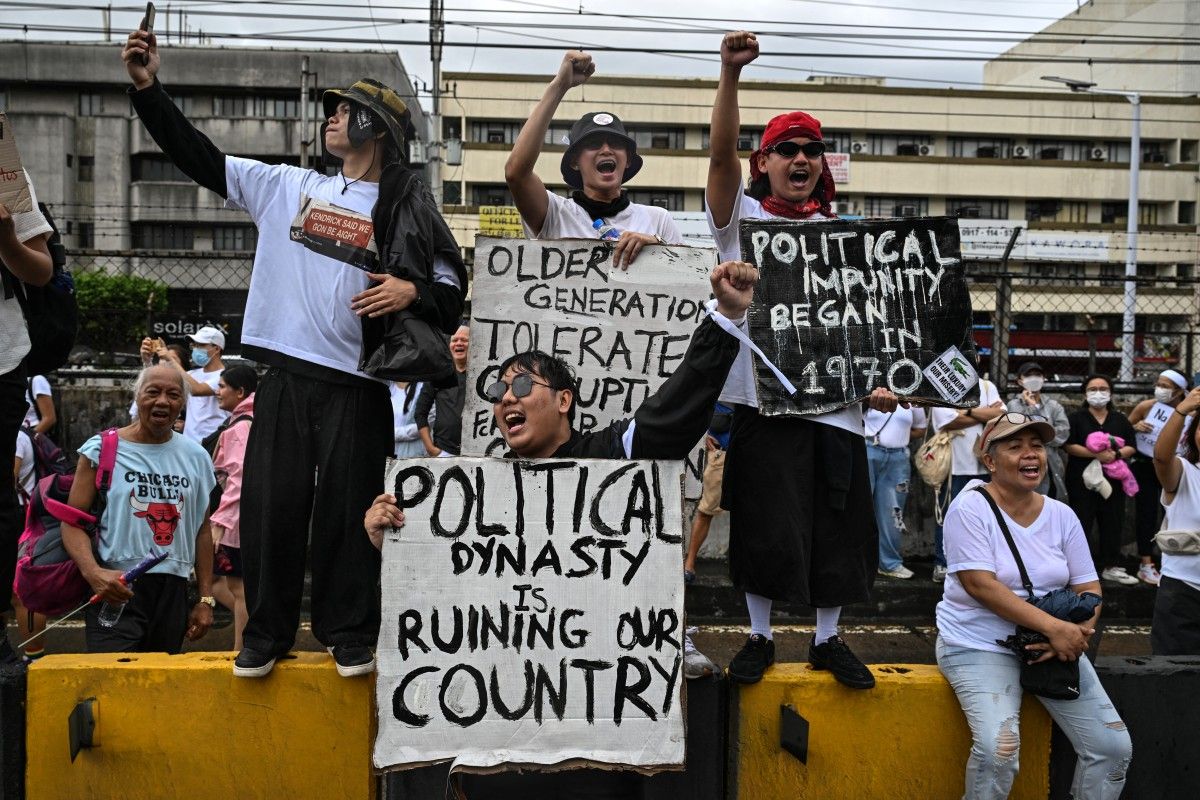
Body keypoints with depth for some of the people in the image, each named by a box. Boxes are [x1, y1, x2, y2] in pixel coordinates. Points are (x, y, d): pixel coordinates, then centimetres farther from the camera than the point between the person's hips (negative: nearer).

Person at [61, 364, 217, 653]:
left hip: (173, 592, 4)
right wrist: (93, 573, -23)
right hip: (116, 589, -4)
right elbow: (73, 523, -5)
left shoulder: (195, 456, 10)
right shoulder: (102, 449, 0)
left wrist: (206, 599, 11)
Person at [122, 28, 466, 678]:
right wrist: (147, 88, 4)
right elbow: (201, 160, 11)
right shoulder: (287, 186, 13)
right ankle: (266, 632, 17)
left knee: (348, 508, 1)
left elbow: (452, 290, 6)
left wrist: (413, 292, -15)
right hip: (284, 374, 3)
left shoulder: (409, 213, 5)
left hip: (356, 384, -3)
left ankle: (349, 635, 15)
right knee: (270, 504, 4)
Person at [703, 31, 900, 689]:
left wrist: (878, 381, 2)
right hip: (763, 397, -3)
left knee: (837, 528, 7)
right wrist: (730, 75, -25)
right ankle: (759, 636, 19)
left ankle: (827, 639, 22)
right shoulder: (742, 217, 5)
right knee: (763, 527, 1)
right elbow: (722, 152, -13)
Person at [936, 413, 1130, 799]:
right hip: (980, 644, -5)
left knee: (1114, 746, -5)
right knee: (999, 748, -28)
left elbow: (1088, 588, 6)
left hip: (1055, 642, 6)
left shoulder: (1061, 515, 6)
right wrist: (1055, 627, -25)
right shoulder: (970, 508, -11)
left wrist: (1079, 631, -17)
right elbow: (979, 584, -20)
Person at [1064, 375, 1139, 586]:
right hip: (1082, 480, -4)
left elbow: (1131, 447, 7)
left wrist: (1116, 454, -15)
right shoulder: (1076, 418, 0)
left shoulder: (1120, 420, 11)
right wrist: (1096, 454, -20)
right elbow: (1069, 445, -10)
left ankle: (1111, 567, 16)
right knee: (1082, 523, -2)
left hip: (1113, 480, 4)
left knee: (1112, 523, 7)